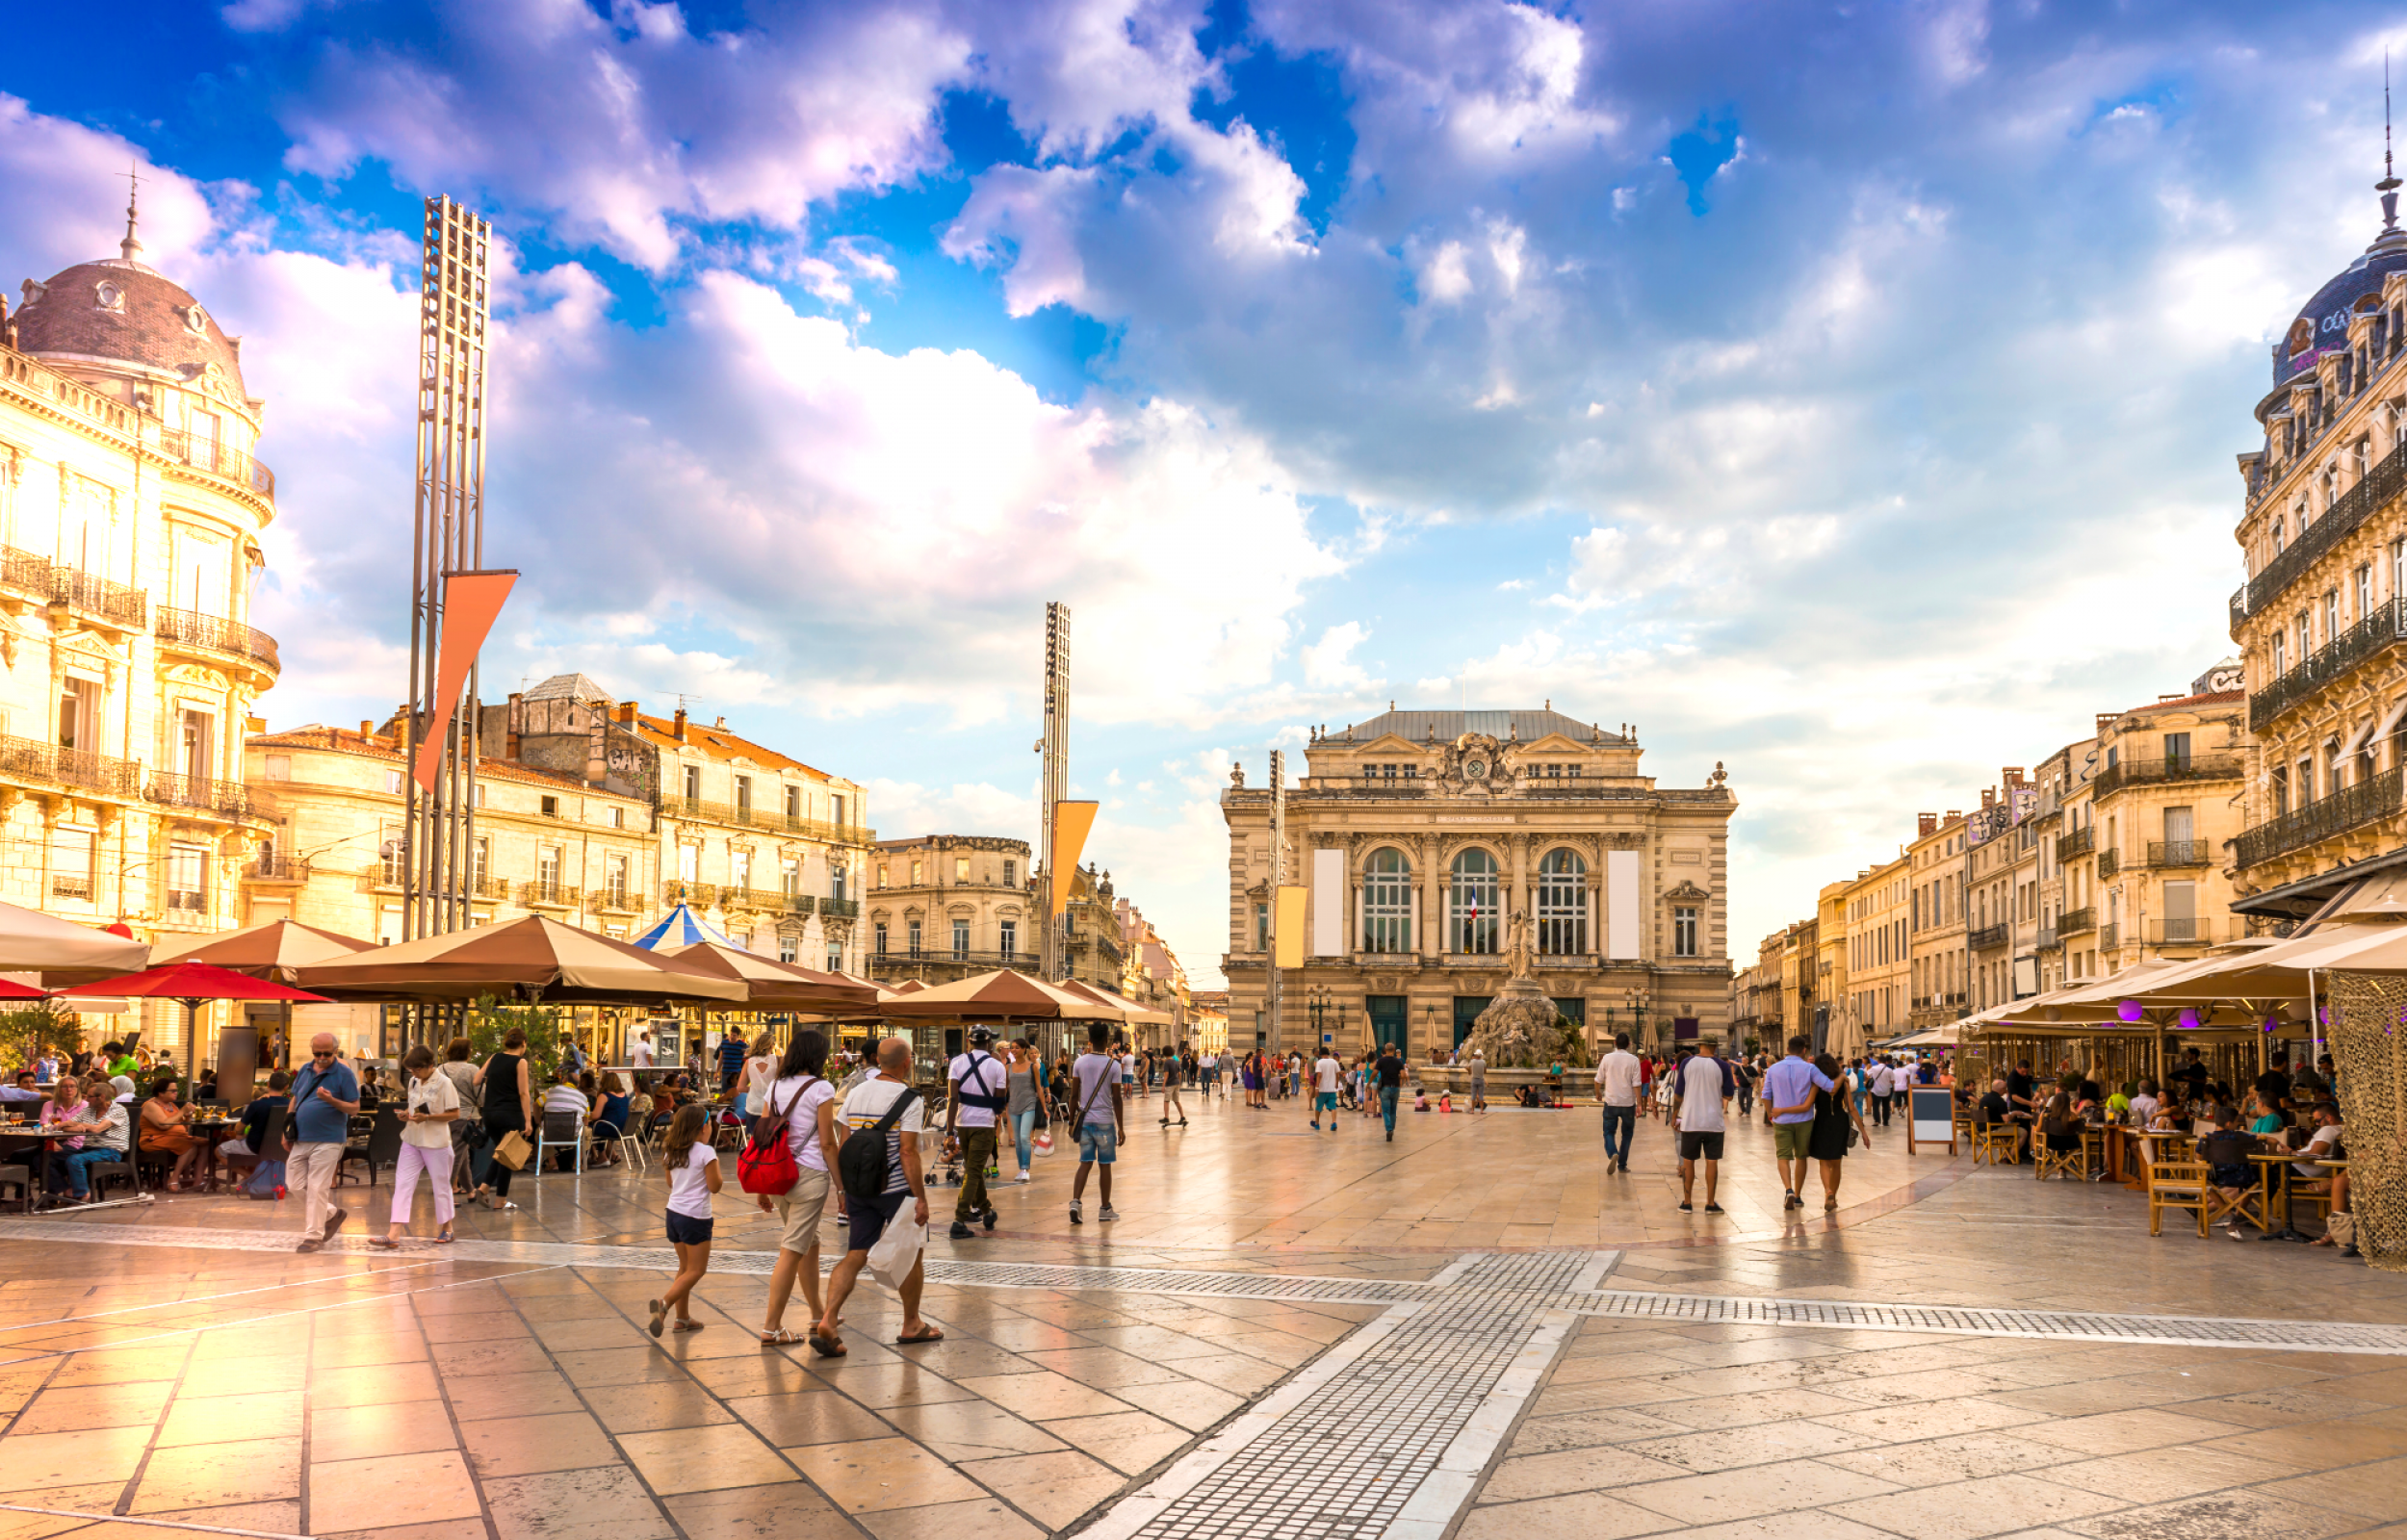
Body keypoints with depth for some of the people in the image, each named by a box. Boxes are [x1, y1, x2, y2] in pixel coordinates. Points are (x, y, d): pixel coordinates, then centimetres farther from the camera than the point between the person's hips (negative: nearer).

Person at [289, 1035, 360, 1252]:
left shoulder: (344, 1074, -7)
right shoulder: (305, 1070, 10)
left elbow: (355, 1107, -8)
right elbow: (295, 1100, 19)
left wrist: (332, 1100, -25)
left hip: (327, 1141, -6)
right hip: (301, 1139, 6)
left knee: (317, 1189, -5)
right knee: (295, 1184, 8)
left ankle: (313, 1236, 3)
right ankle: (333, 1213, 27)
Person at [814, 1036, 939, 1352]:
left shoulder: (855, 1093, 7)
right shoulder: (908, 1100, -12)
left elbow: (843, 1145, 9)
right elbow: (908, 1152, -18)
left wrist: (844, 1190, 17)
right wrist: (921, 1199, -15)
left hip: (858, 1189, 5)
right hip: (896, 1189, -5)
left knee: (854, 1256, 6)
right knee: (912, 1256, 13)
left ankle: (827, 1320, -12)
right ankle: (911, 1326, 23)